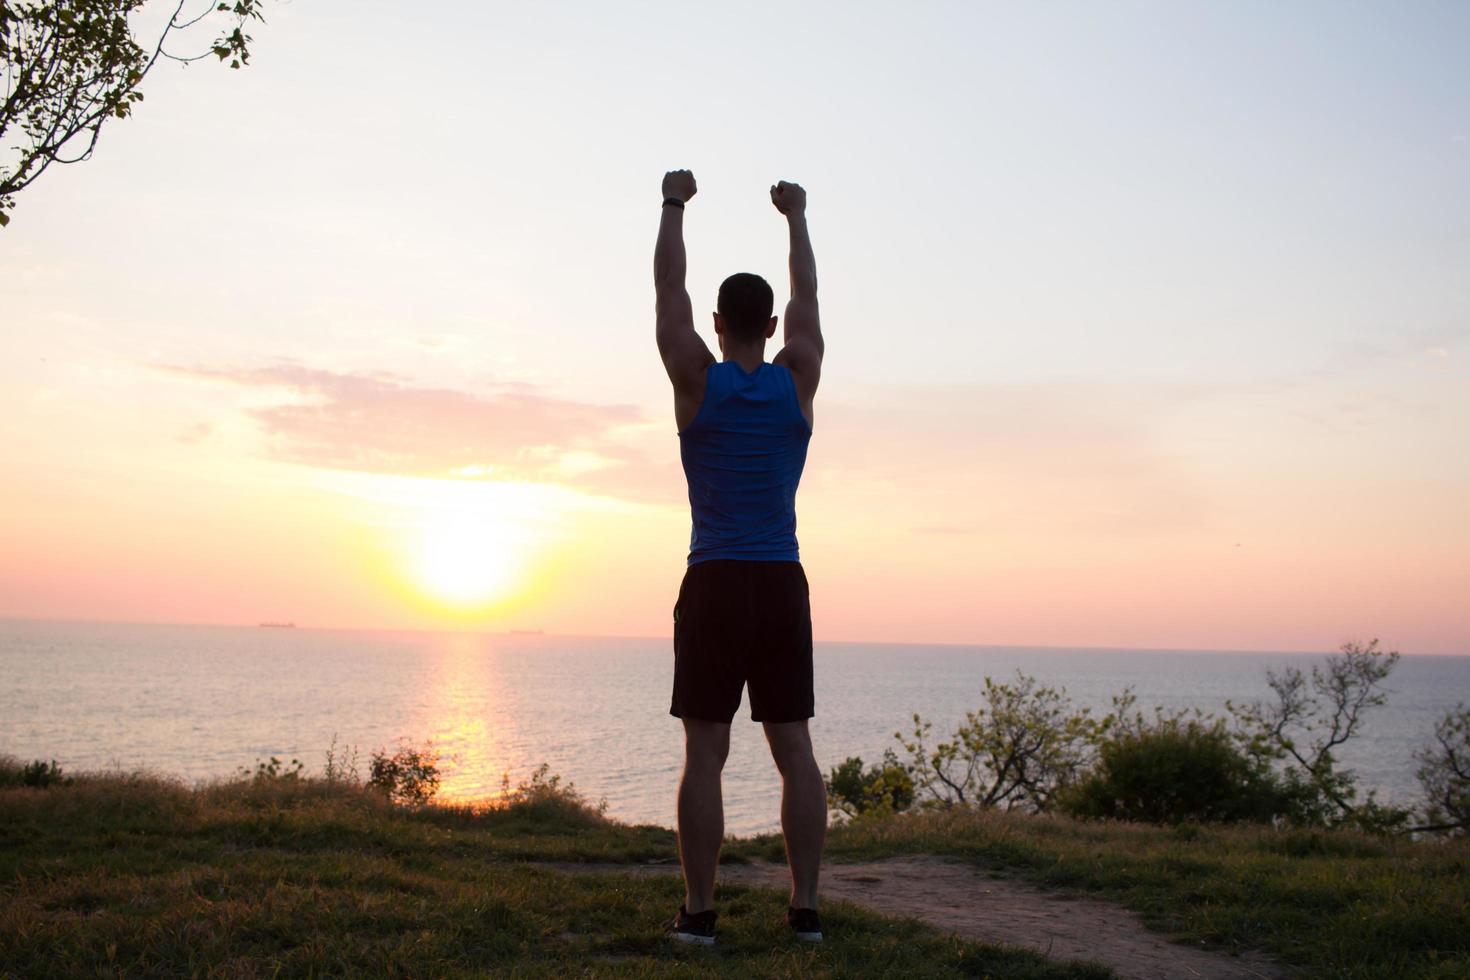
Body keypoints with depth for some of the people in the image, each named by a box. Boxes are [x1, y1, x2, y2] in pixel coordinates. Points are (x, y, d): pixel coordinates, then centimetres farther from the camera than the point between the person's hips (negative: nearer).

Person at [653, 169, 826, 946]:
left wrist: (674, 204, 20)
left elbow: (669, 286, 8)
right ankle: (805, 908, 4)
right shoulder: (797, 379, 2)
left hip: (716, 586, -2)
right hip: (783, 586, 2)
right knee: (795, 751, 4)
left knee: (705, 753, -1)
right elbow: (807, 296, 18)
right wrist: (795, 216, 31)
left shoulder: (697, 380, -3)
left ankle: (698, 911, 0)